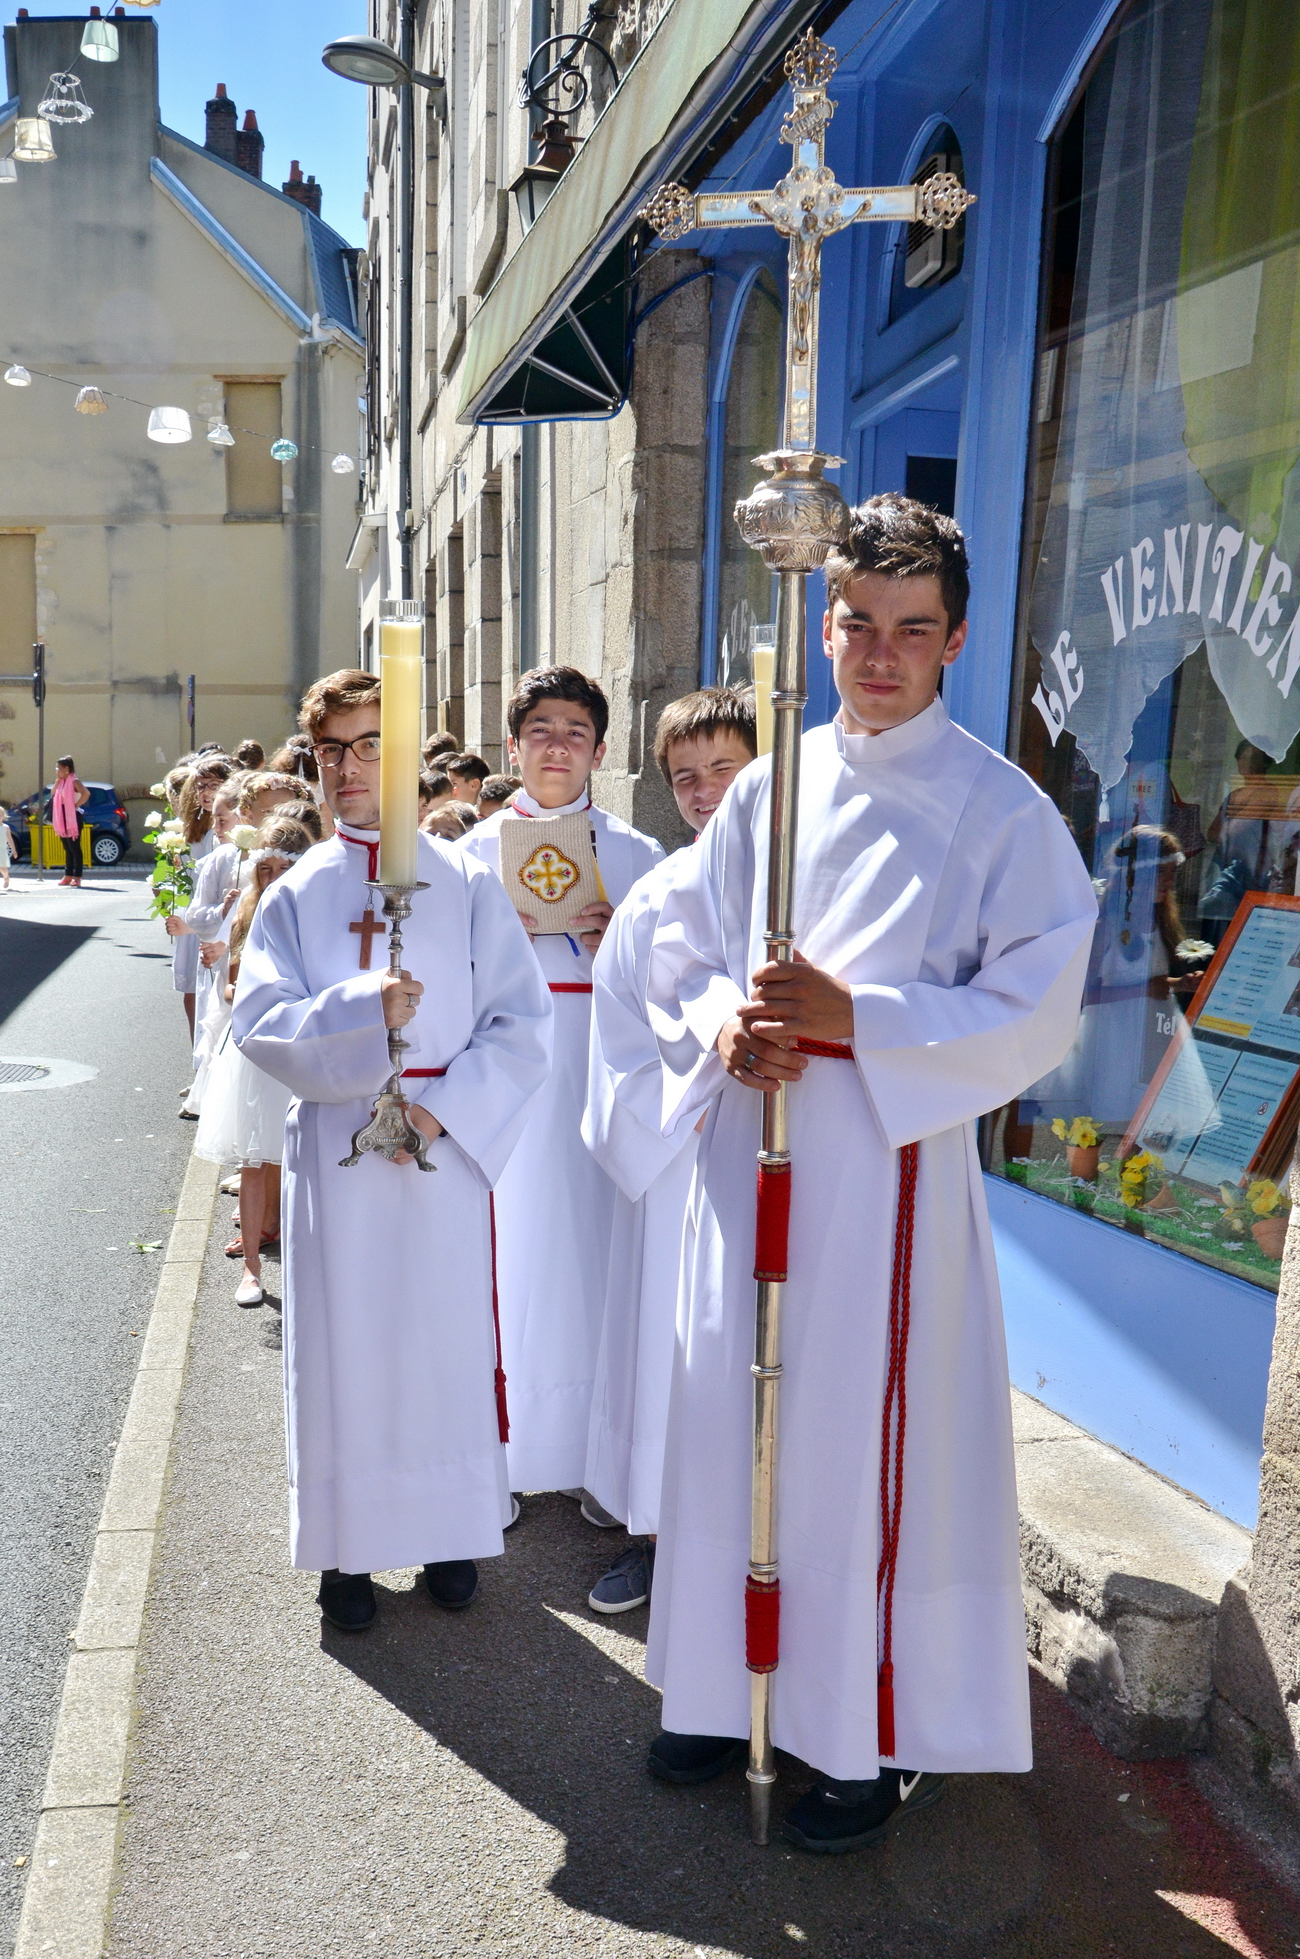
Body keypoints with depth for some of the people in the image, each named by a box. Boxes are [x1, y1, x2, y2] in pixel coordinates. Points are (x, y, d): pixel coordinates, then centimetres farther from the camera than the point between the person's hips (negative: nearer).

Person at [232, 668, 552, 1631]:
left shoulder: (468, 885, 1)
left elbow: (522, 1022, -4)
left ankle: (449, 1533, 26)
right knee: (344, 1341, 7)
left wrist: (443, 1107, -14)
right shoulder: (297, 893, 5)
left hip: (450, 1146, -1)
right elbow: (259, 1019, -5)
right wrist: (357, 1012, -22)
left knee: (447, 1335, 7)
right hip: (334, 1148, 1)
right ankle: (348, 1546, 23)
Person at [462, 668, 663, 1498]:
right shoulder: (480, 847, 9)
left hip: (602, 1068, 1)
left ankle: (601, 1458, 15)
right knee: (509, 1244, -2)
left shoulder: (636, 853, 10)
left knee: (597, 1244, 1)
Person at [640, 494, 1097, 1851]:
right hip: (750, 1154, 5)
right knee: (735, 1422, 13)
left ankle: (878, 1743, 25)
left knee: (864, 1446, 3)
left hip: (888, 1167, -4)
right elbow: (680, 954, 12)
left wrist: (851, 1015, -18)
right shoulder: (763, 792, 9)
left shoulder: (1001, 809, -4)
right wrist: (725, 1024, -10)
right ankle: (733, 1692, 35)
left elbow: (1034, 1012, -9)